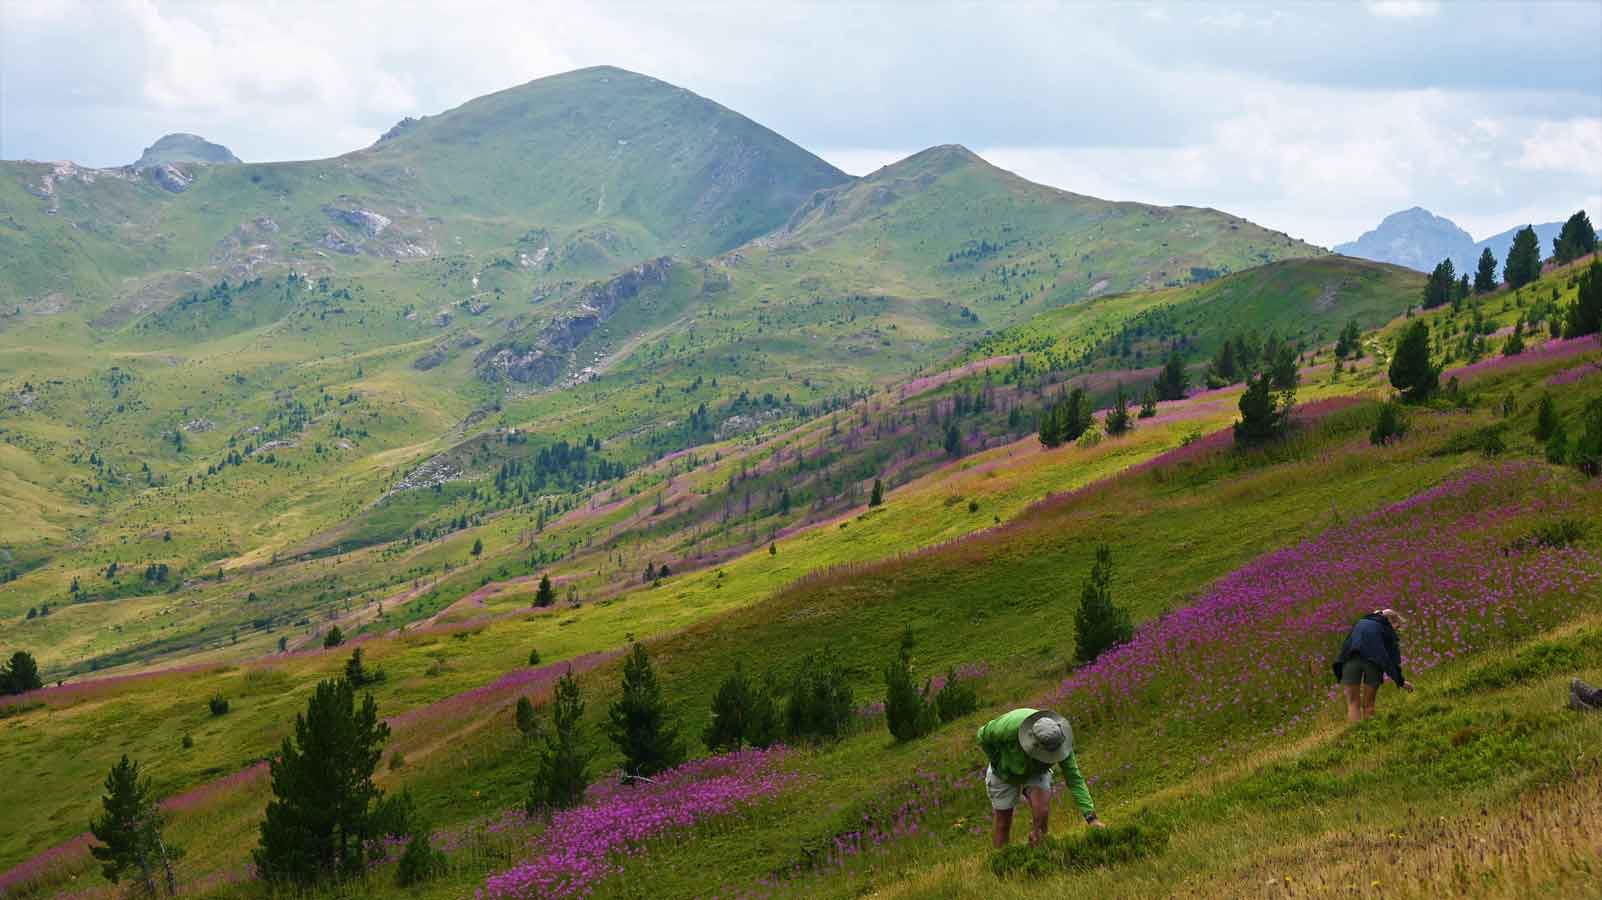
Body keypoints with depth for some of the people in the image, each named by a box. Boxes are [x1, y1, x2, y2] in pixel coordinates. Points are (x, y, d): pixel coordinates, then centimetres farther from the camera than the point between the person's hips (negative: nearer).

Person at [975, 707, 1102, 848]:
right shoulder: (1010, 726, -41)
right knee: (1003, 826, 0)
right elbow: (983, 736, -18)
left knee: (1042, 812, -24)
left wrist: (1091, 817, -33)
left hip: (1037, 773, 1)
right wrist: (999, 764, -13)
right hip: (1006, 773, -1)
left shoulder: (1059, 739, -33)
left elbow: (1075, 779, -28)